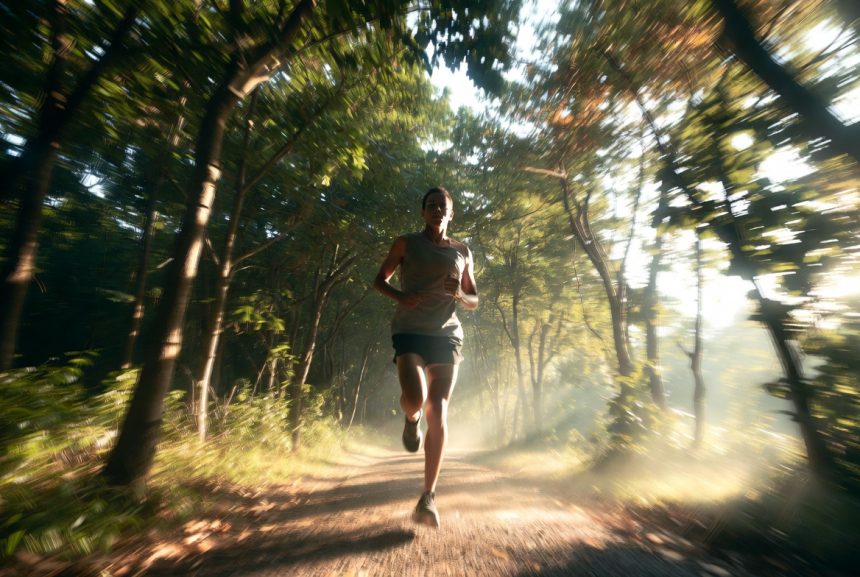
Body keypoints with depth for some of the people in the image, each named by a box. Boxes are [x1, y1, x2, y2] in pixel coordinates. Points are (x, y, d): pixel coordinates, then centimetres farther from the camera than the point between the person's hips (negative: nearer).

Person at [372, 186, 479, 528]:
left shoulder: (462, 252, 14)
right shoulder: (406, 244, 9)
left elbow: (474, 301, 17)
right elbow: (379, 280, 13)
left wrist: (459, 294, -7)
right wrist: (399, 296, -9)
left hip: (446, 336, 2)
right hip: (409, 331, -1)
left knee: (438, 416, -2)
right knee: (415, 399, -22)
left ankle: (428, 499, 15)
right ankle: (412, 419, 18)